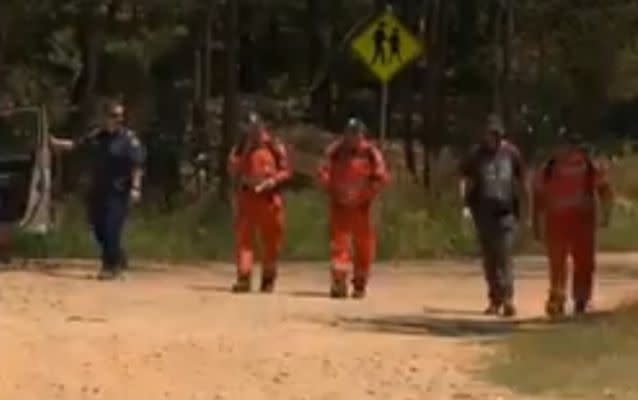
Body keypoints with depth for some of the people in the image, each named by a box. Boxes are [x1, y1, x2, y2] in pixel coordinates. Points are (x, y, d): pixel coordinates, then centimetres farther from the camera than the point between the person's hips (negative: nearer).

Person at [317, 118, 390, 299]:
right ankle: (339, 283, -12)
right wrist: (334, 192, -10)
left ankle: (360, 284, 17)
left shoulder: (371, 153, -4)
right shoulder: (335, 151, 0)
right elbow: (323, 173, 1)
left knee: (363, 244, 5)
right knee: (339, 241, -7)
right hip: (339, 205, 1)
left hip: (361, 206, -1)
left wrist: (364, 196, -13)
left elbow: (382, 178, -7)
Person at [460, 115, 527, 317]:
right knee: (489, 256, 7)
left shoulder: (511, 153, 3)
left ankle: (507, 298, -18)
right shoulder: (476, 154, 2)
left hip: (506, 210, -2)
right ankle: (495, 299, 15)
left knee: (504, 253, -12)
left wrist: (521, 204, 12)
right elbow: (465, 179, 5)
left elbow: (521, 179, 13)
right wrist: (466, 202, -7)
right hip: (483, 210, 2)